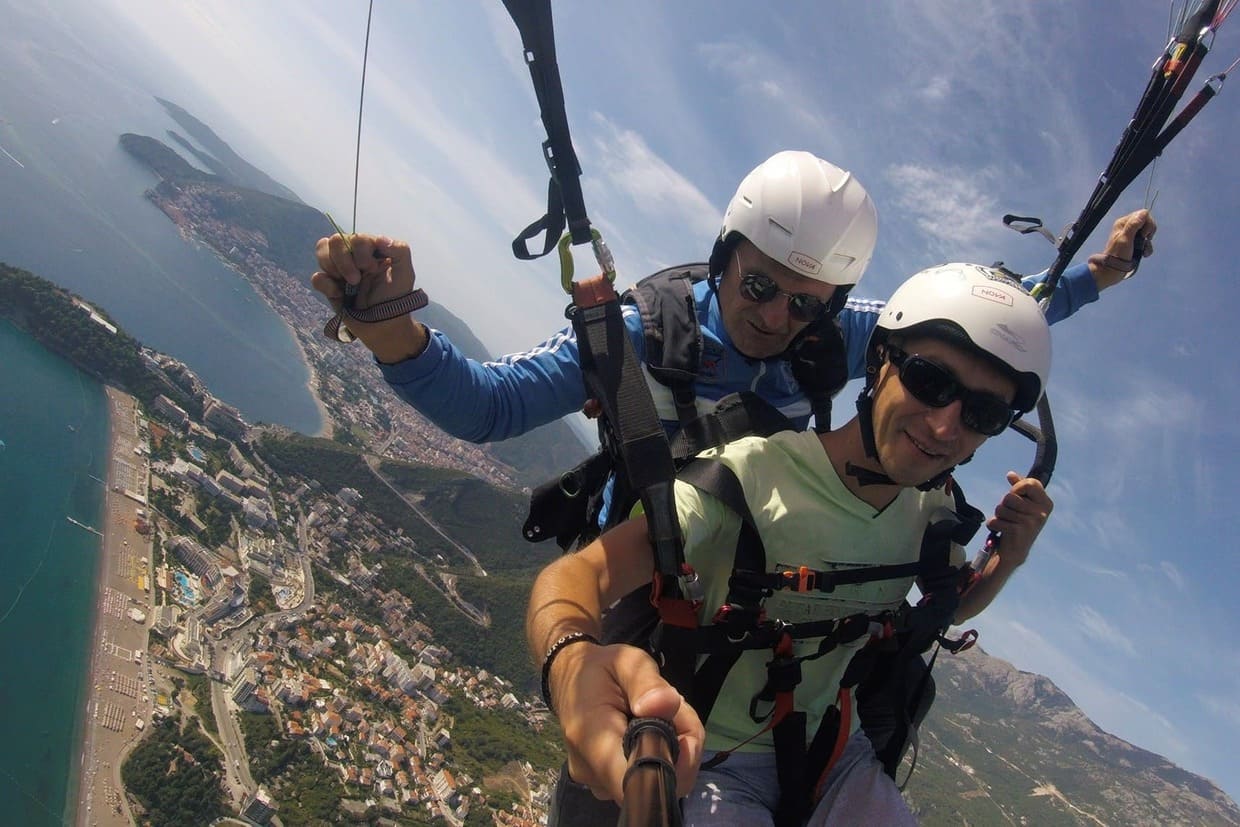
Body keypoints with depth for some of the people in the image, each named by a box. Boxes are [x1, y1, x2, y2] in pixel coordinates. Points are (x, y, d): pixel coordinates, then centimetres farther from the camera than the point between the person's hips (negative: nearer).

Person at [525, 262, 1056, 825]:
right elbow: (580, 573, -38)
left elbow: (952, 605, 15)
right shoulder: (748, 474, -28)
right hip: (709, 760, -6)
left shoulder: (932, 511, -7)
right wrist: (572, 663, -62)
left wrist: (1005, 562, -9)